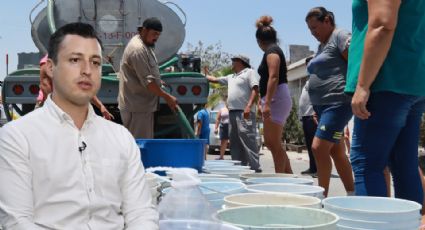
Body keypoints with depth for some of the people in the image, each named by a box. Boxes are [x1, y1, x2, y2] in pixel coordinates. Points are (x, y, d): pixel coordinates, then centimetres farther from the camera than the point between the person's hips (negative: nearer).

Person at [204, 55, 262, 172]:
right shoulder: (231, 77, 25)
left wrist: (249, 106, -23)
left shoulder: (249, 72, 0)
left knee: (248, 141, -16)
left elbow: (255, 90, -12)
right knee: (235, 143, 8)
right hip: (232, 112, 9)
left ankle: (255, 169, -20)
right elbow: (215, 79, 38)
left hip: (244, 113, -9)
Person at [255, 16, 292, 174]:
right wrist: (264, 102, 29)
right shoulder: (275, 50, 20)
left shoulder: (271, 51, -9)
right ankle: (289, 175, 14)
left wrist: (267, 103, -25)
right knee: (270, 142, 12)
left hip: (276, 99, -10)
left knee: (274, 144, -7)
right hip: (275, 100, 10)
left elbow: (273, 77, -20)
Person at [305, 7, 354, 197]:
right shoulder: (322, 45, 22)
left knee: (319, 147, -14)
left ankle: (322, 196, -4)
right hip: (322, 104, 10)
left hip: (338, 102, -10)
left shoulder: (340, 36, -6)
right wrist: (317, 109, 22)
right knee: (337, 152, 10)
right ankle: (352, 195, 17)